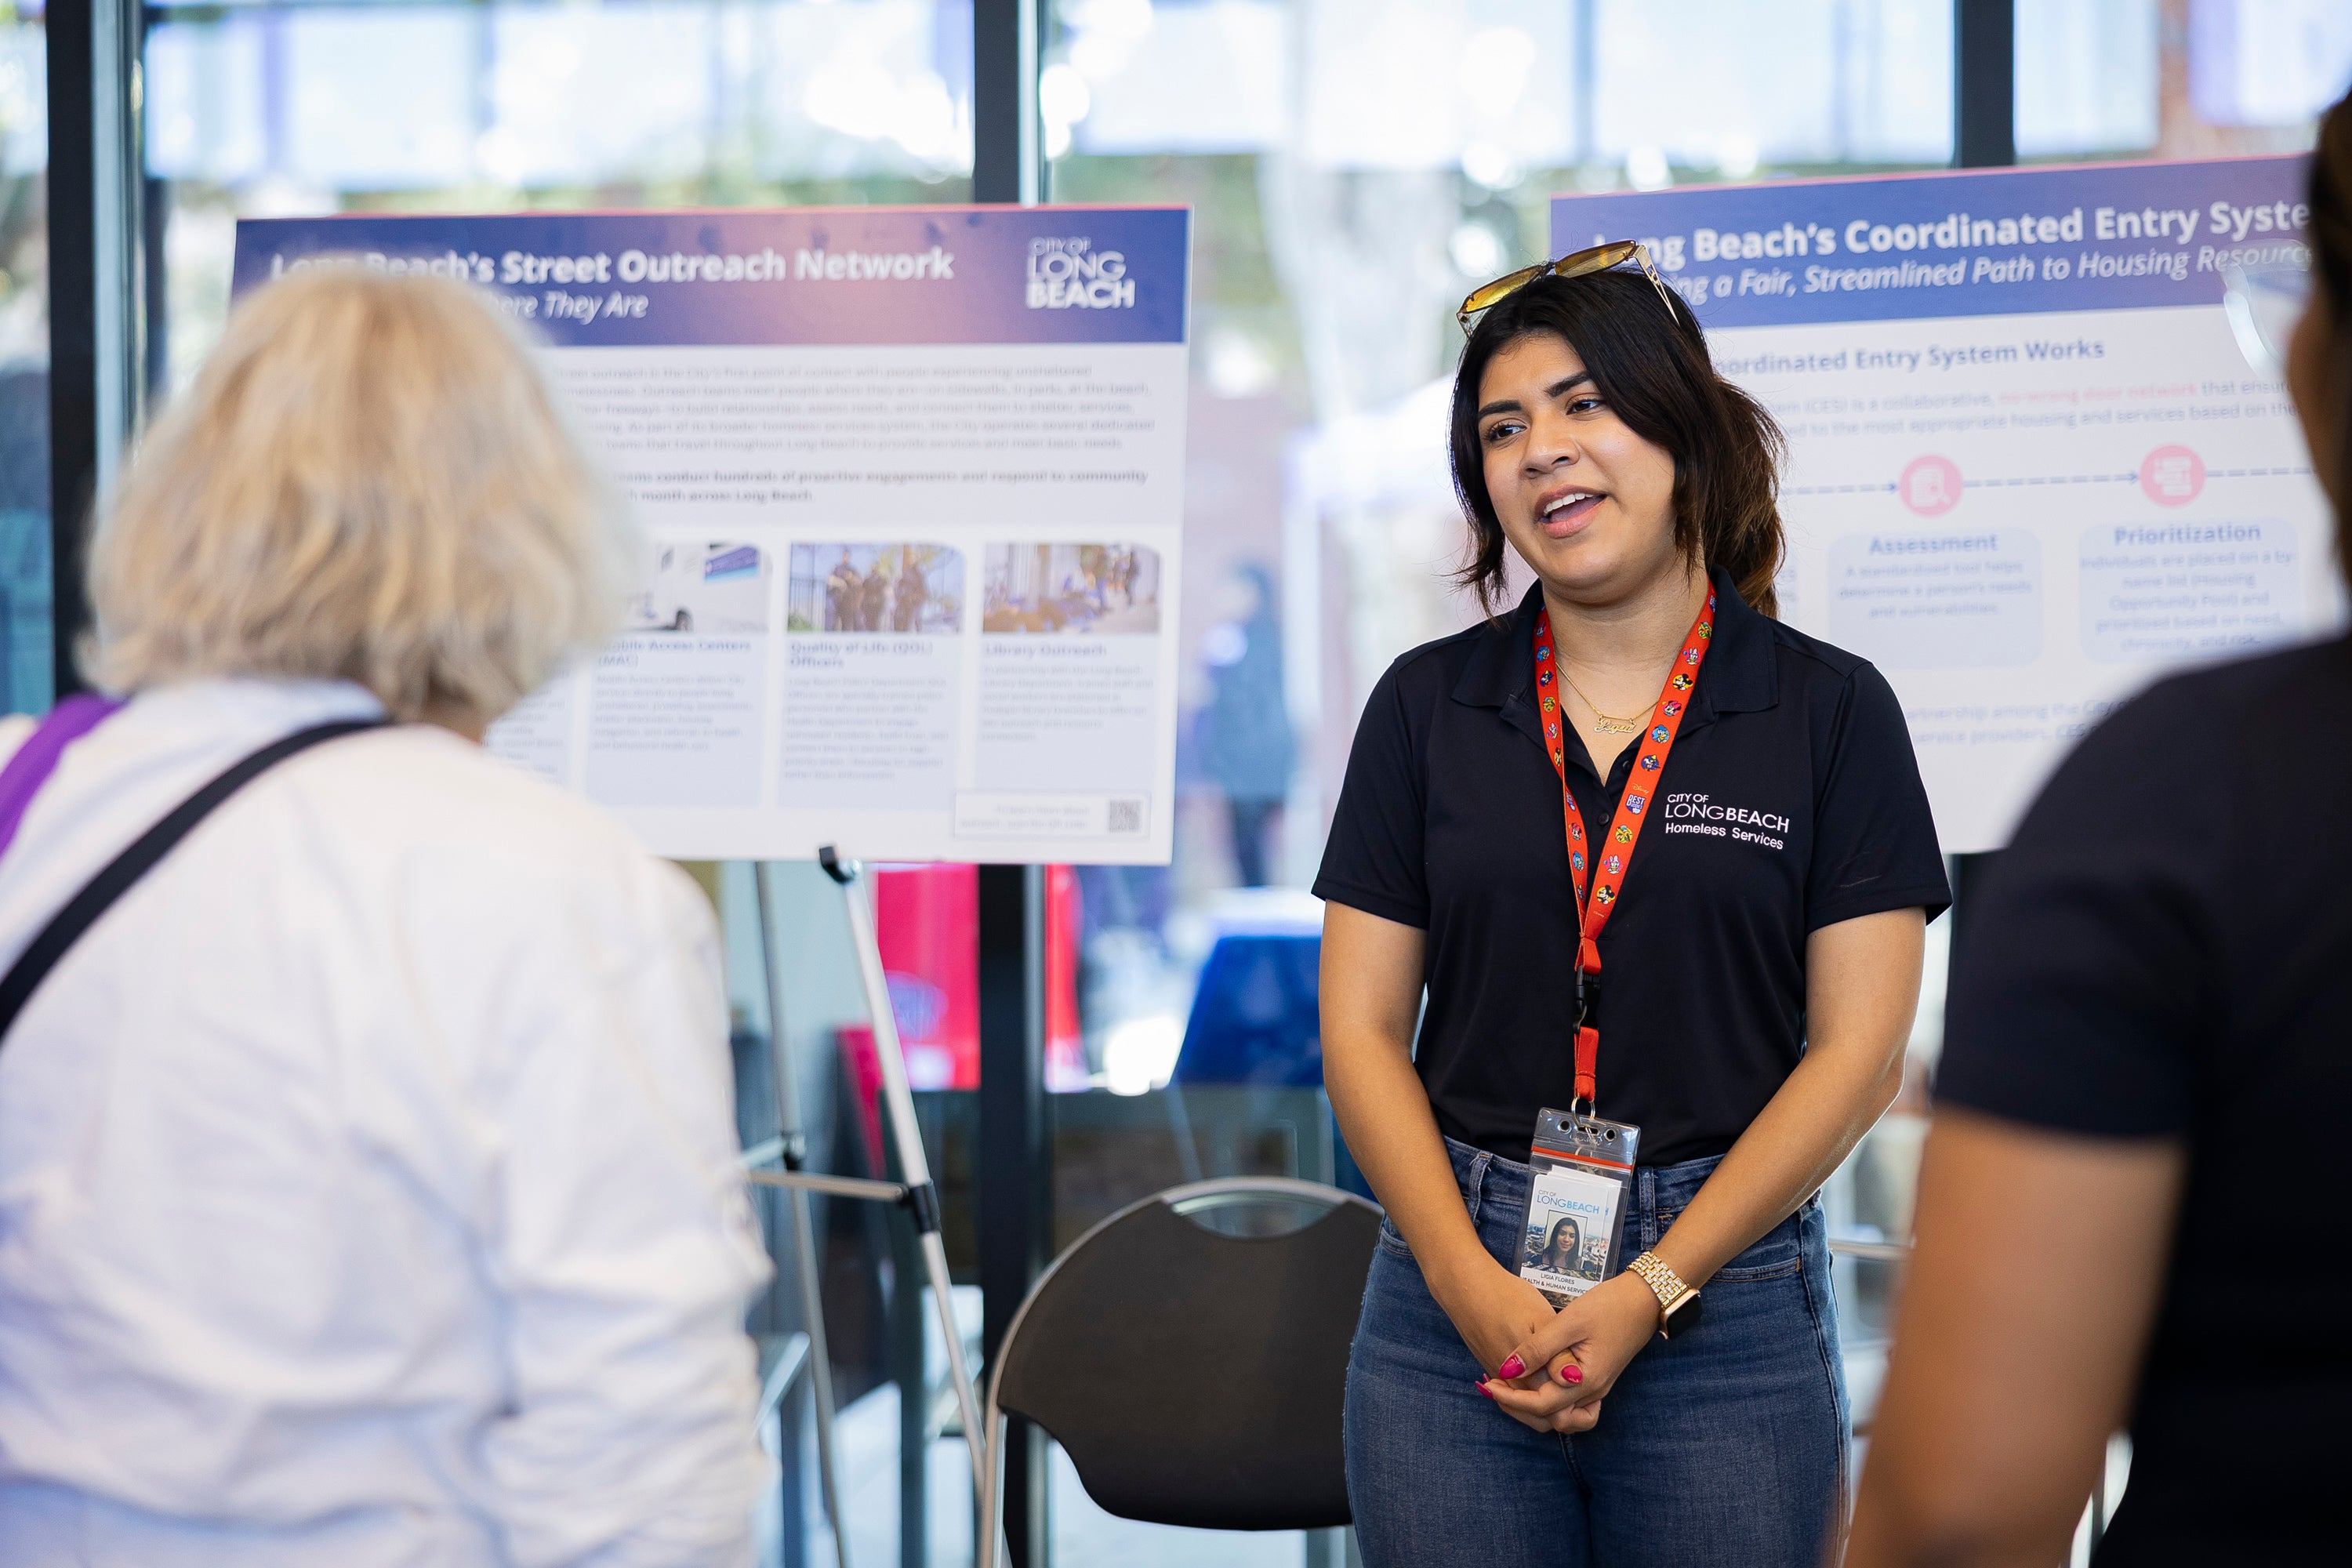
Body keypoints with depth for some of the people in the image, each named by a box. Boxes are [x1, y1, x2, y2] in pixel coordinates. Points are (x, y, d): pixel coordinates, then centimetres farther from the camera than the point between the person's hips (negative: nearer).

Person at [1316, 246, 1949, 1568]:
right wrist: (1473, 1285, -10)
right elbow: (1363, 1030, 4)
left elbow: (1858, 1047, -4)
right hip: (1455, 1288, 2)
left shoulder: (1832, 708, 1)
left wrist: (1650, 1291, -11)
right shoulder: (1428, 704, 7)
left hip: (1728, 1297, -1)